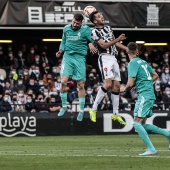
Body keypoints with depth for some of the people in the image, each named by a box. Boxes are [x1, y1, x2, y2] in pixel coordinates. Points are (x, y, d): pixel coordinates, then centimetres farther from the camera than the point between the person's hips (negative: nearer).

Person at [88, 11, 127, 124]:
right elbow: (104, 45, -17)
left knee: (117, 86, 7)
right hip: (105, 58, -8)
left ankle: (116, 114, 13)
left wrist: (128, 49, 23)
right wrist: (118, 40, -26)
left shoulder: (108, 28, 17)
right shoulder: (94, 32, -8)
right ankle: (94, 109, -19)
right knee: (108, 84, -24)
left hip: (113, 58, 8)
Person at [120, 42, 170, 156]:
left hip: (144, 95, -9)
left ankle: (151, 149, -17)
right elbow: (155, 76, 24)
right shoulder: (143, 62, 15)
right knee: (143, 124, 13)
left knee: (137, 123, -10)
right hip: (151, 94, 9)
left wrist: (124, 89, 3)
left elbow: (130, 84, -17)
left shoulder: (133, 63, -10)